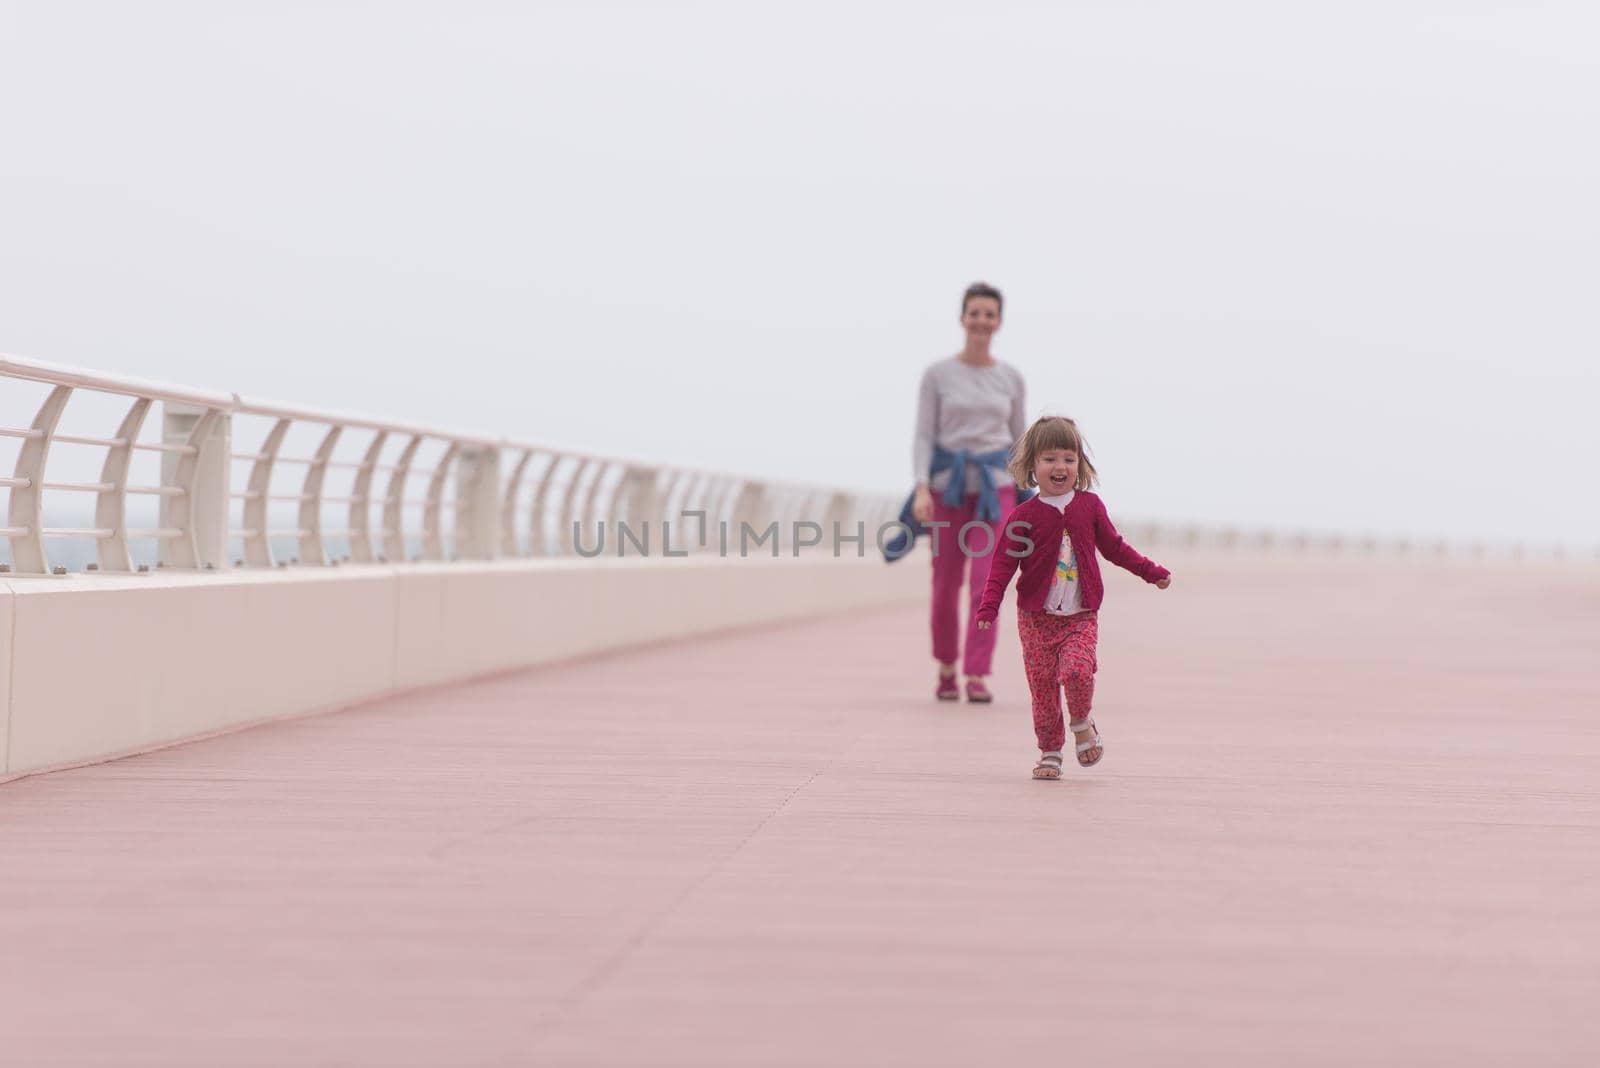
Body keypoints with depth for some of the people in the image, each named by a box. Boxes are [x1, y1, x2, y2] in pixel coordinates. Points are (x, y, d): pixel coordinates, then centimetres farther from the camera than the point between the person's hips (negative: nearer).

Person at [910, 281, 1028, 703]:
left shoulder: (1011, 378, 6)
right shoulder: (937, 374, -1)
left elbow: (1019, 439, 12)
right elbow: (923, 436, -4)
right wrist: (921, 489, -18)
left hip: (995, 487, 1)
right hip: (948, 486, -1)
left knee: (986, 582, -15)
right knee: (946, 586, 7)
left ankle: (977, 677, -12)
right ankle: (947, 667, 31)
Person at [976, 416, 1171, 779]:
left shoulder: (1090, 506, 5)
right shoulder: (1023, 516, -3)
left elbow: (1114, 547, 18)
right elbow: (1004, 562, -4)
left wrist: (1152, 572, 19)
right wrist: (989, 606, -15)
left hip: (1081, 616, 0)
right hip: (1037, 617, 0)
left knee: (1077, 670, -21)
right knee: (1043, 685, -2)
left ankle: (1082, 723, 9)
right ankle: (1050, 751, 15)